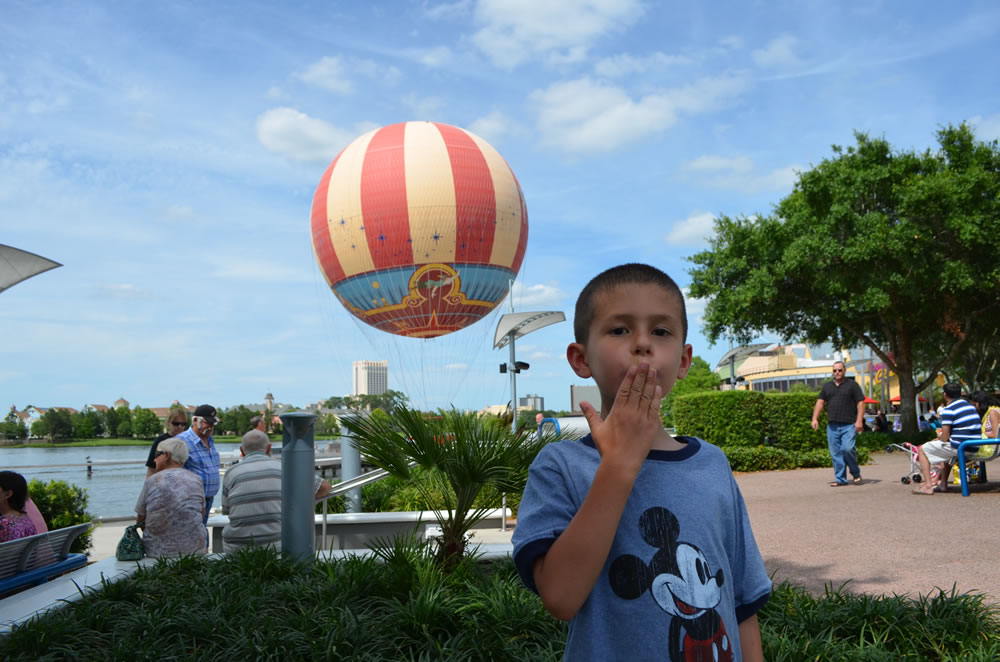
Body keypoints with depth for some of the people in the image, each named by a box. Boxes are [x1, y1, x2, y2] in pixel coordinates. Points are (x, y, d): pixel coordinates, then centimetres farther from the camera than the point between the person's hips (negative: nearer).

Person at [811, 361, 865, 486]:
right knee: (835, 453, 1)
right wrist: (815, 418, 0)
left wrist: (859, 421, -11)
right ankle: (840, 479, 9)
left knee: (847, 448, -17)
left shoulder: (852, 385, 5)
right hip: (832, 426, 4)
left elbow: (861, 403, 0)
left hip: (849, 425, -4)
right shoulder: (827, 386, 17)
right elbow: (820, 402, 13)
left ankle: (856, 474, 5)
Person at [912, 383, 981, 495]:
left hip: (959, 447, -8)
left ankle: (928, 485, 0)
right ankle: (942, 484, 37)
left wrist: (939, 436, 9)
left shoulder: (949, 410, -13)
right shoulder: (971, 406, 13)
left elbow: (945, 438, -15)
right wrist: (942, 435, 21)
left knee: (922, 450, 7)